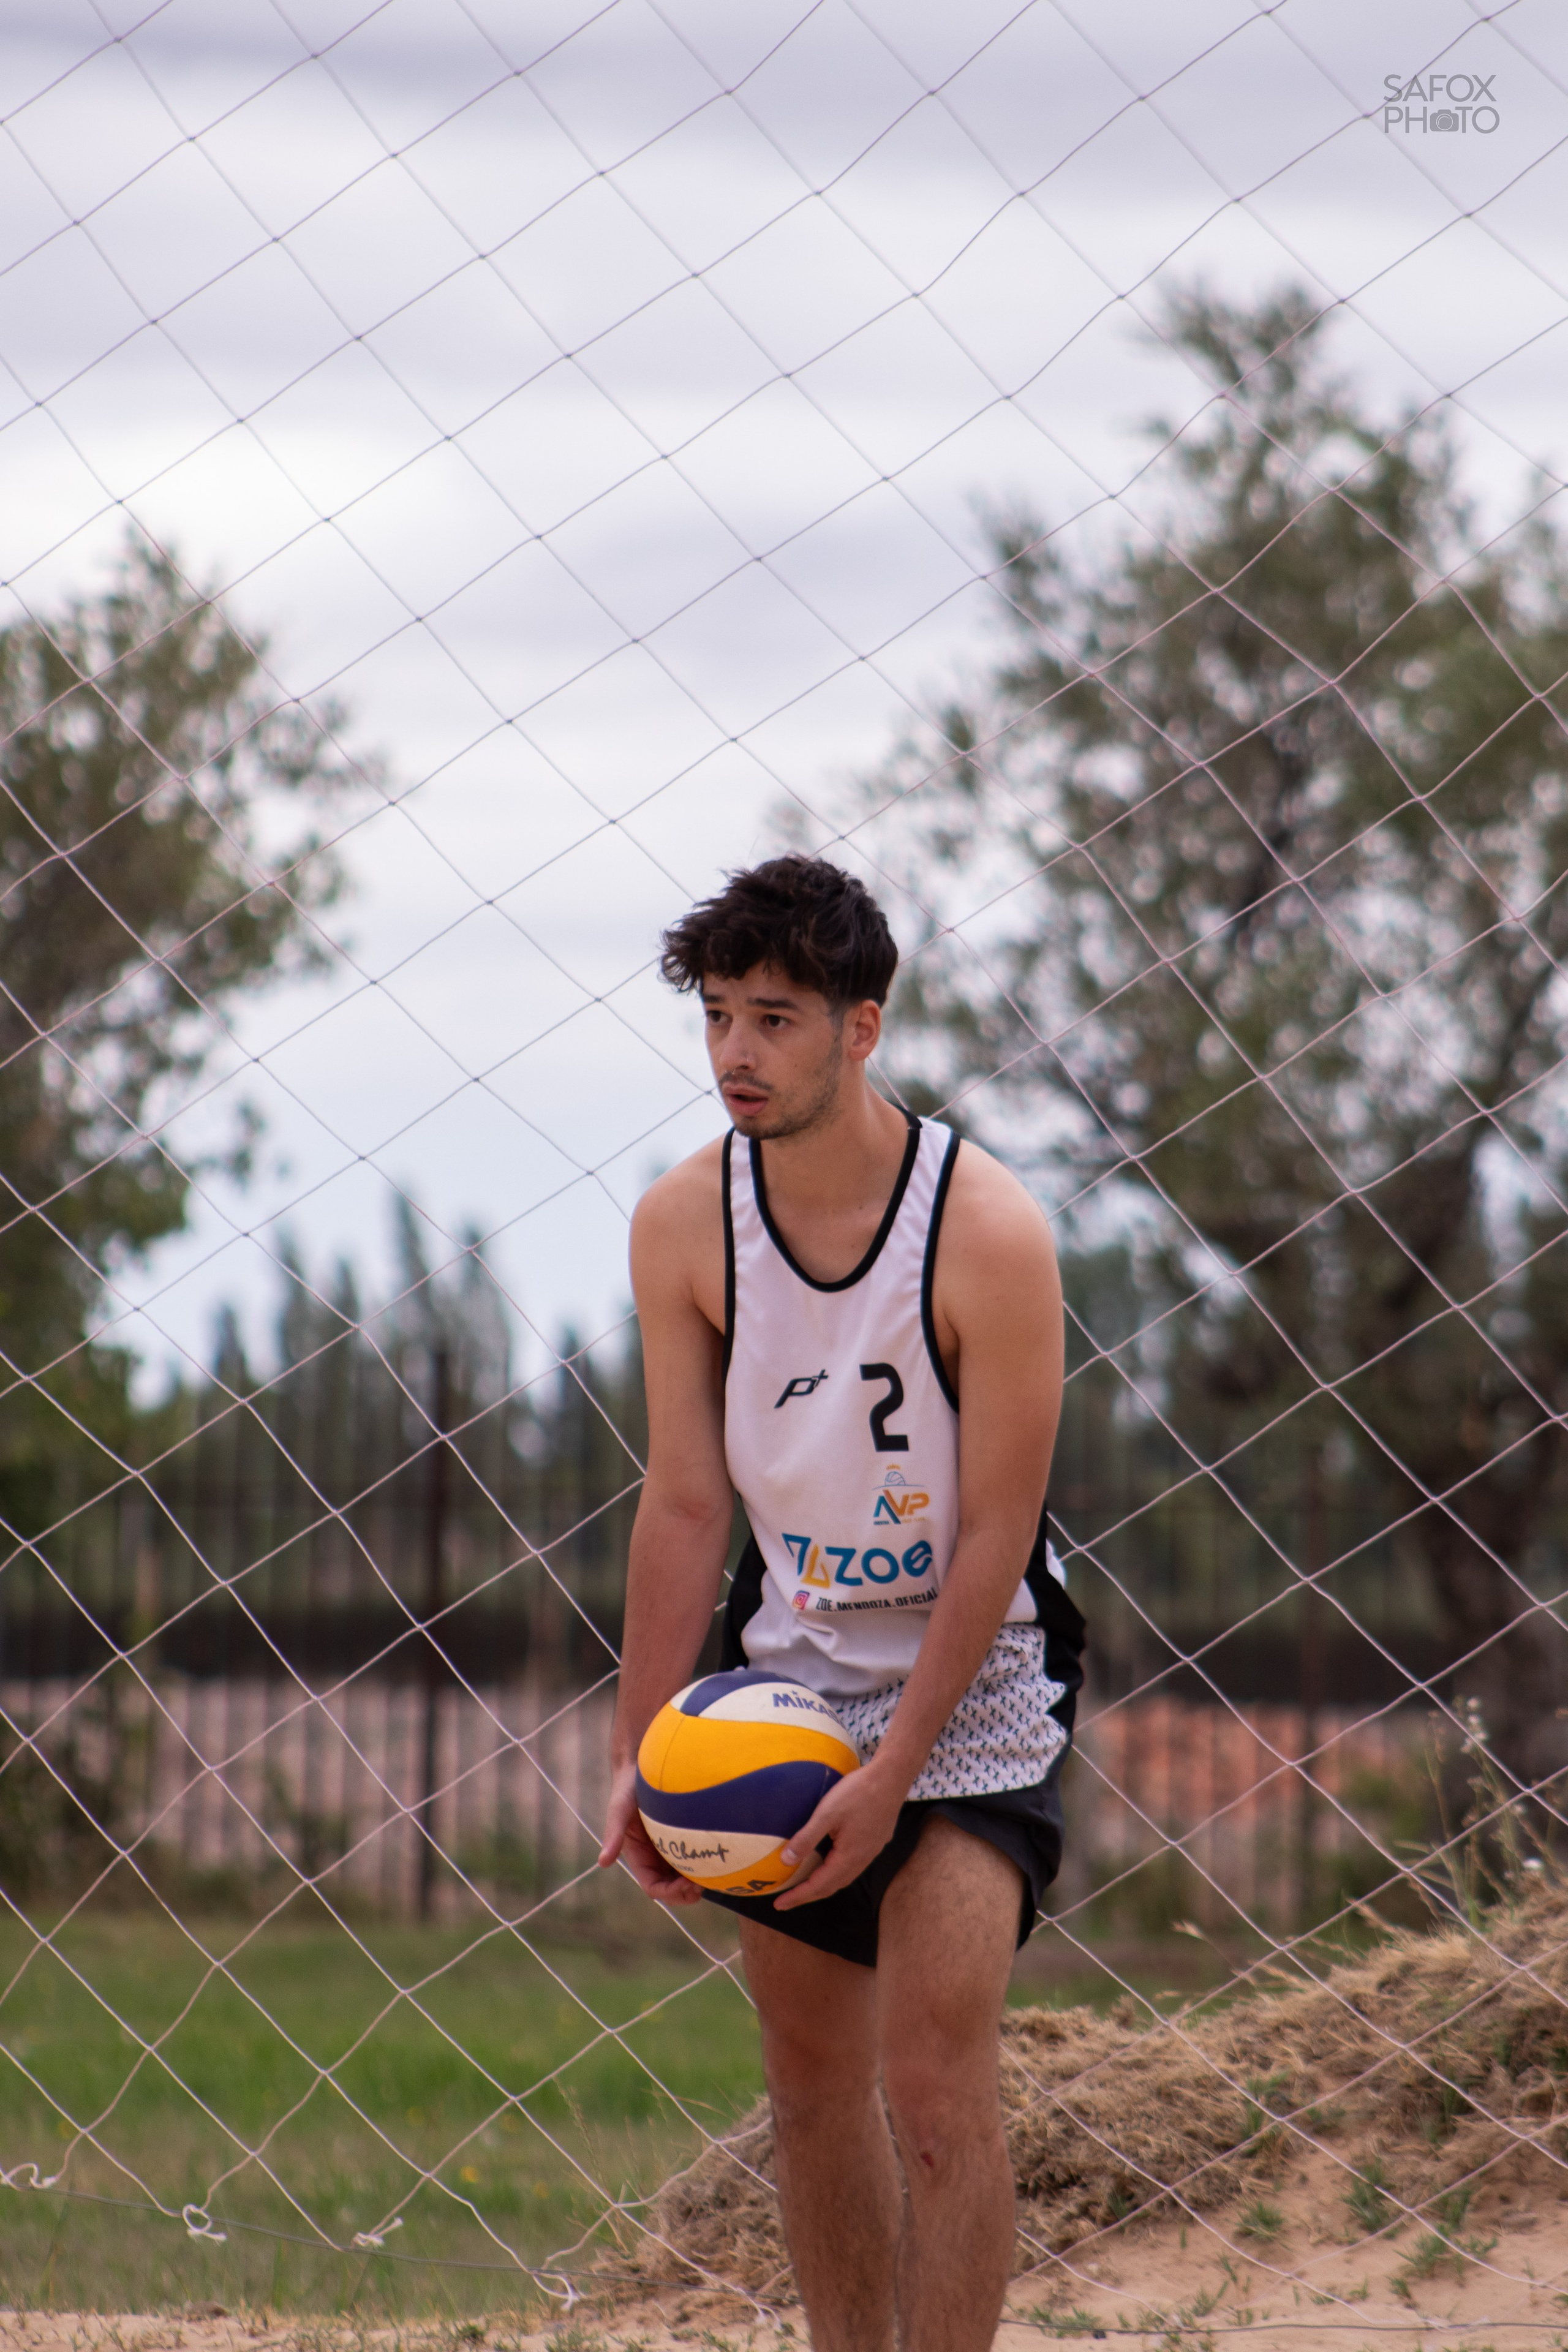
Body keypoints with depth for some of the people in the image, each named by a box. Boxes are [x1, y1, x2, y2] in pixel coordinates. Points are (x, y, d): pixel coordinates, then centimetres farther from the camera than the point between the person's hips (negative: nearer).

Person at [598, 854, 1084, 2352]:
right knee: (810, 2081, 10)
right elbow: (686, 1502, -3)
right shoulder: (682, 1225, -8)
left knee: (935, 2084, -15)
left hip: (969, 1691, -5)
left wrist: (894, 1775, -20)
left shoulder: (987, 1232, -20)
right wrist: (638, 1755, -8)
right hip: (791, 1674, 5)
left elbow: (993, 1535, -17)